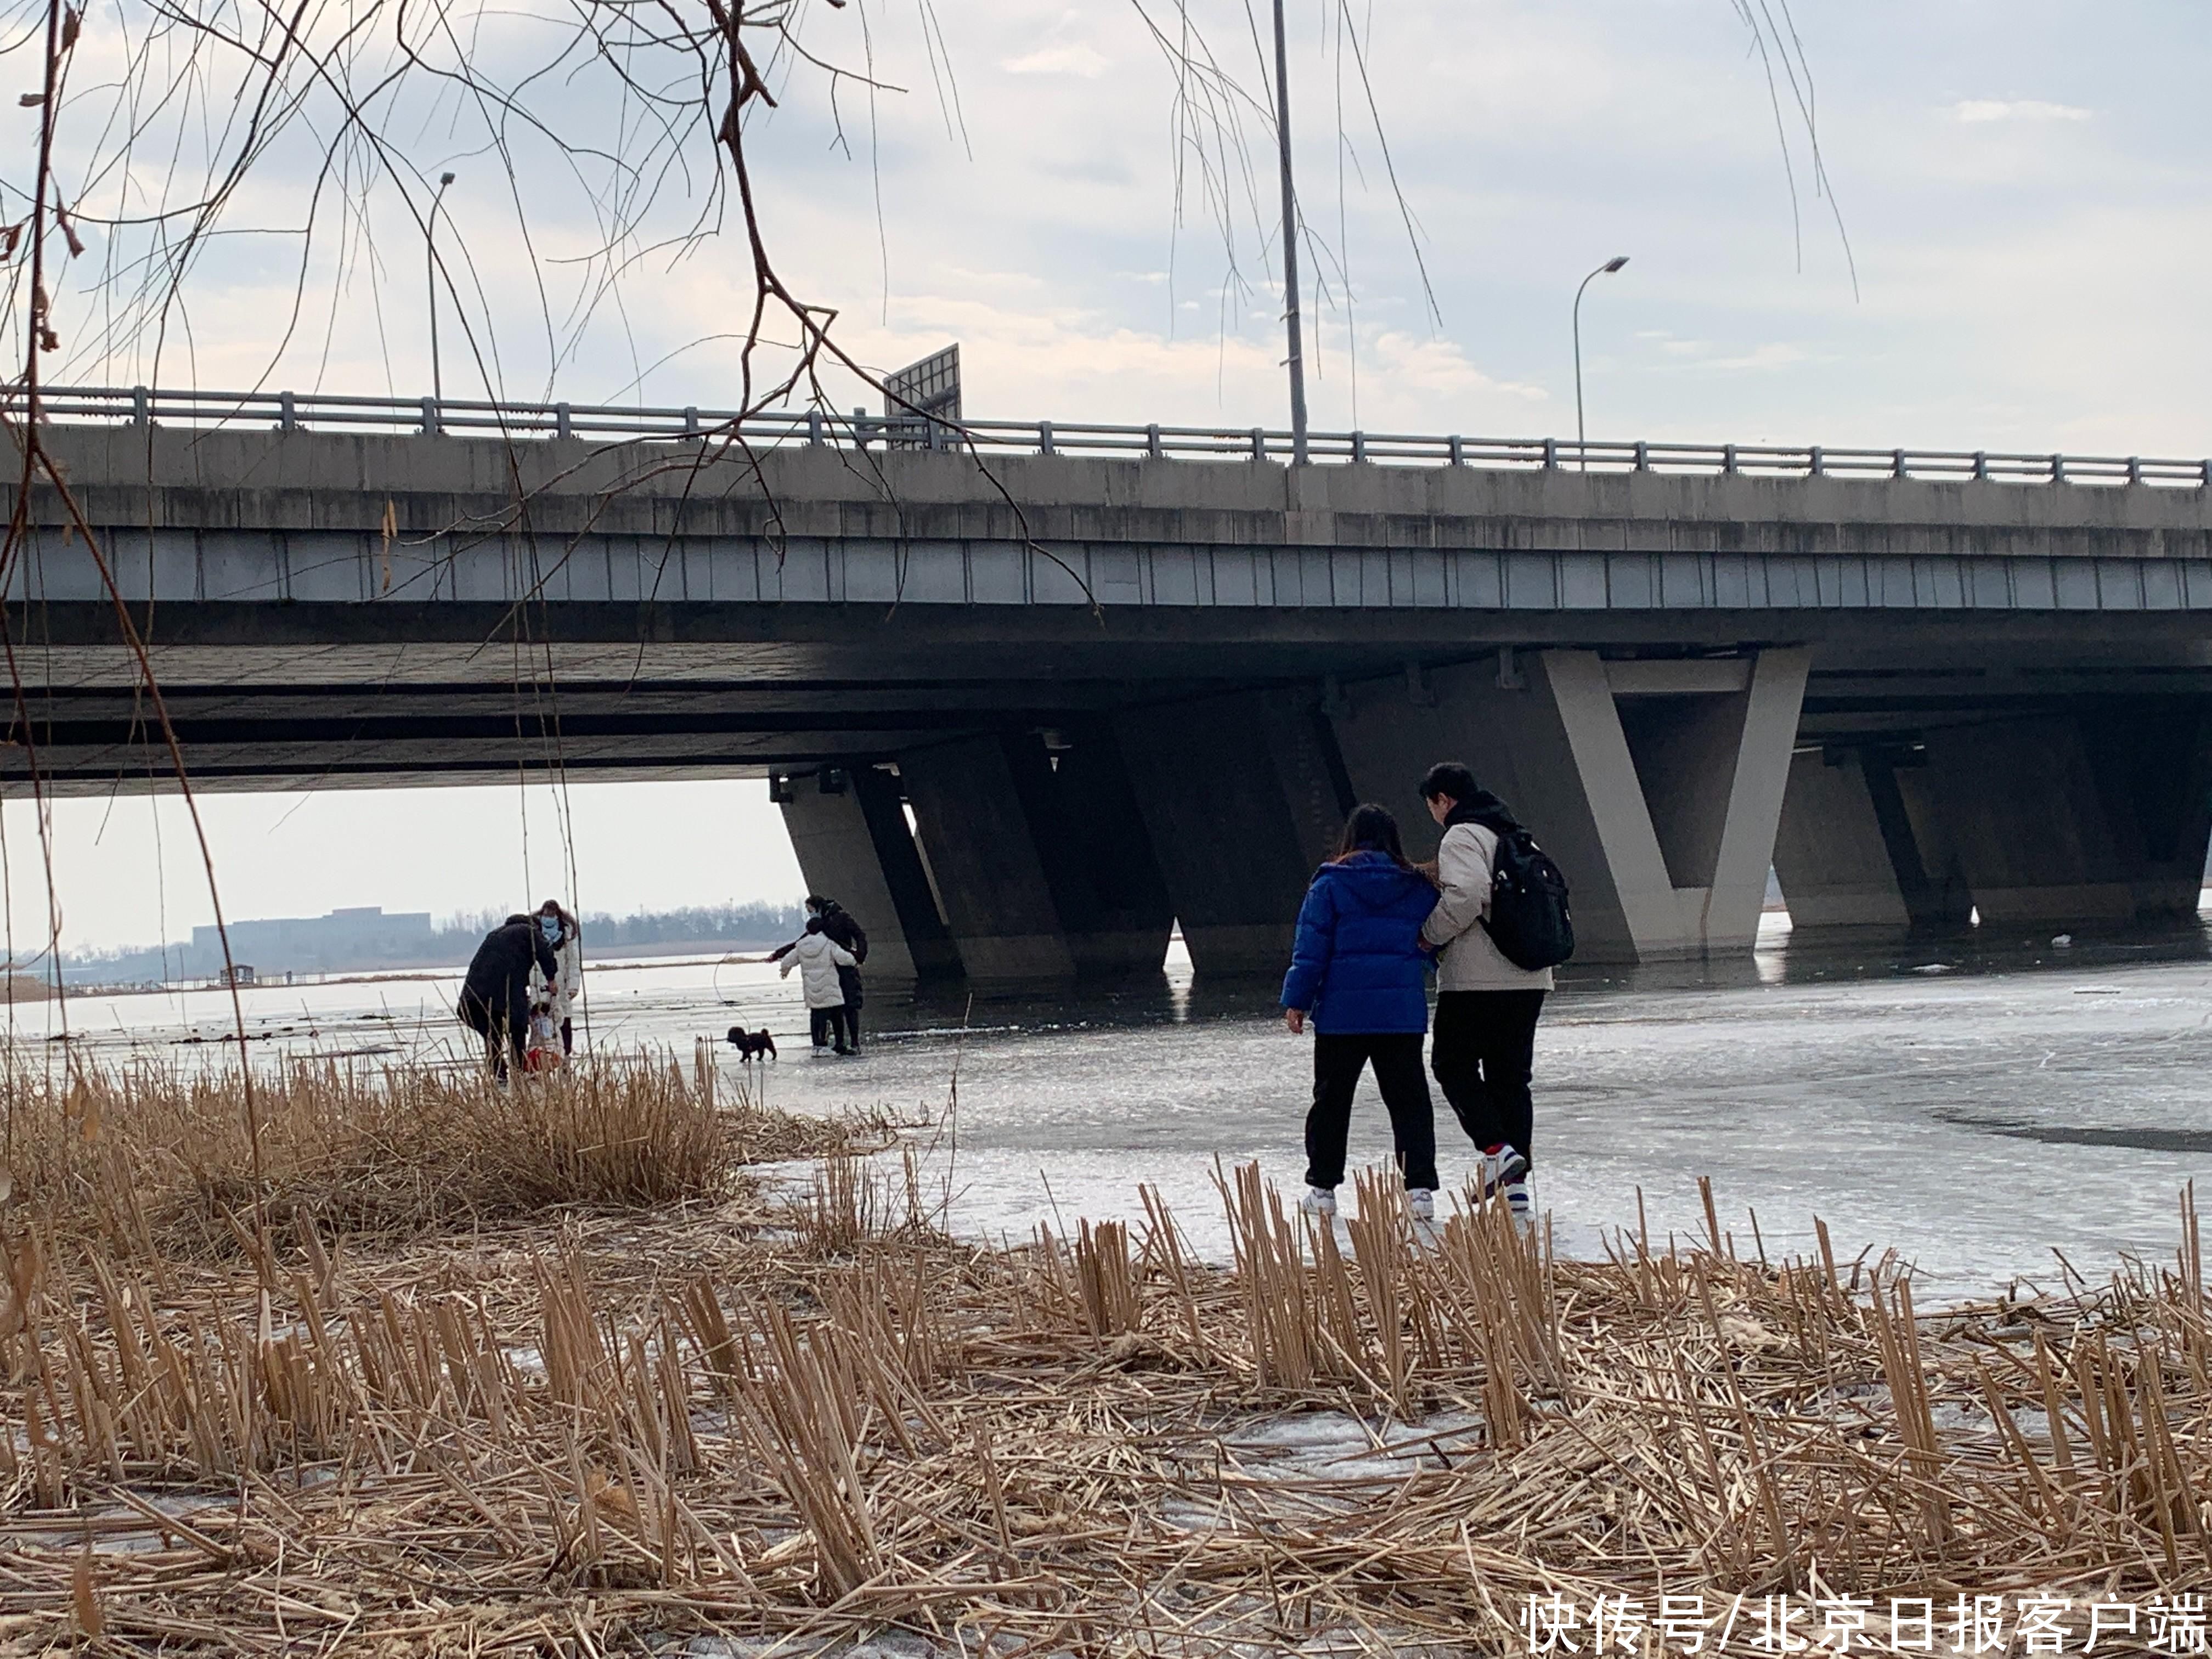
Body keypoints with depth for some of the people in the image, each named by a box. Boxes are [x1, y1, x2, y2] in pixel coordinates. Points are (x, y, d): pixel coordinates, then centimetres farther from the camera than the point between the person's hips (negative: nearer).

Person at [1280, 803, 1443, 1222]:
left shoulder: (1330, 884, -3)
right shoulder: (1419, 888, 6)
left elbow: (1311, 947, -5)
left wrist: (1296, 1001, -1)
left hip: (1342, 1014, -2)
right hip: (1403, 1013, 2)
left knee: (1331, 1098, 10)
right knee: (1409, 1100, 6)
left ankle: (1322, 1188, 14)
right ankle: (1420, 1188, -3)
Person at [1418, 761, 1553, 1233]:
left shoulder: (1461, 837, -9)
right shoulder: (1516, 835, 18)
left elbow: (1466, 894, -24)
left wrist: (1429, 935, -11)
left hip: (1477, 979, -8)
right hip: (1529, 978, 8)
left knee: (1453, 1064, 7)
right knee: (1512, 1077, 10)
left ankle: (1496, 1150, -11)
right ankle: (1517, 1189, 7)